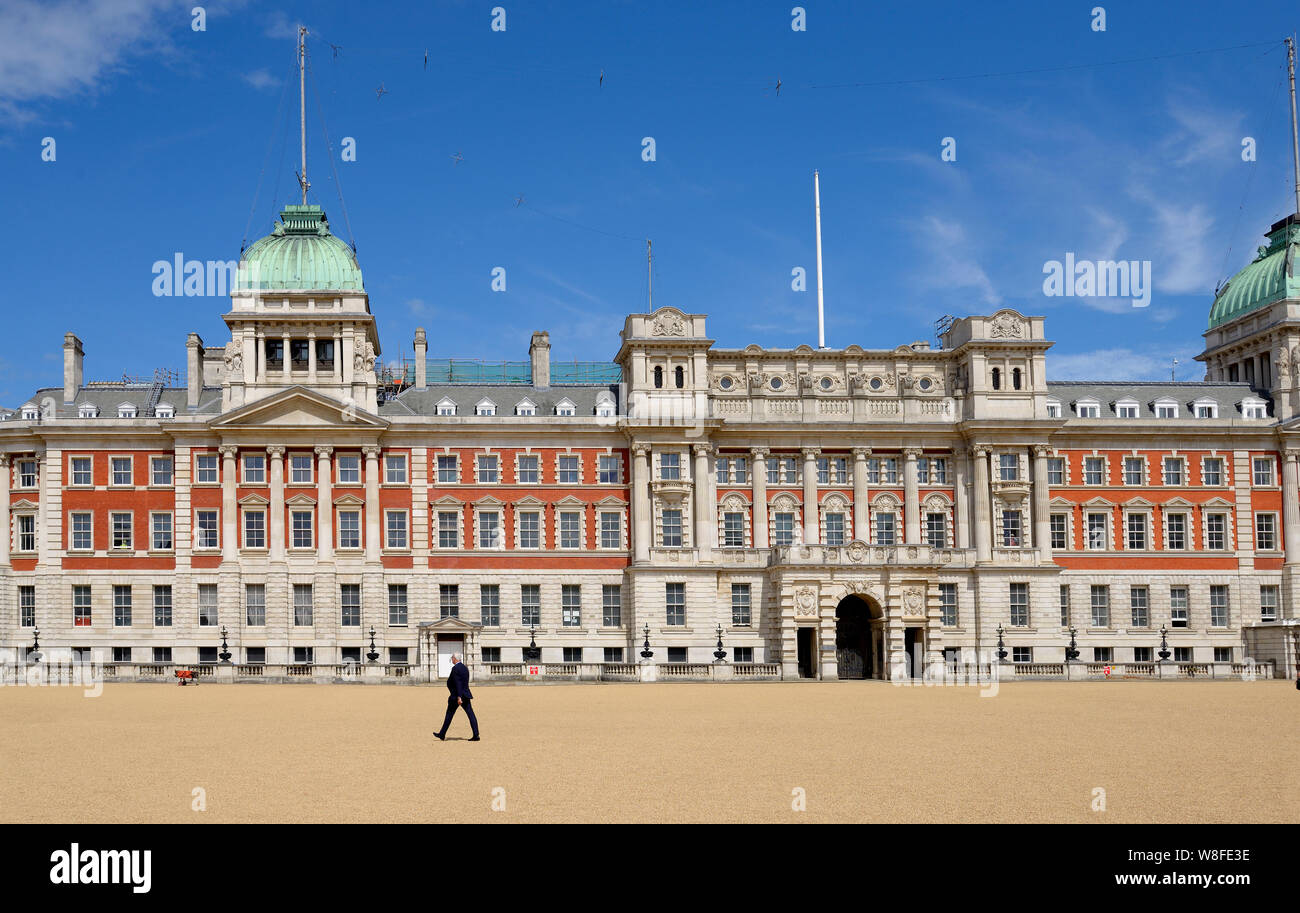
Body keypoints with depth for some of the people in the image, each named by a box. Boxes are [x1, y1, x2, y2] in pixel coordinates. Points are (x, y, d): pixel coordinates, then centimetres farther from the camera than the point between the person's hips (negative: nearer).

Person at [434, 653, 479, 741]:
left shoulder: (455, 668, -14)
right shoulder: (464, 668, 14)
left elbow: (458, 683, -22)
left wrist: (459, 697, -25)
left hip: (456, 695, -8)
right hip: (466, 695, 8)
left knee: (449, 715, 5)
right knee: (471, 715, 0)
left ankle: (442, 735, 16)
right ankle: (476, 735, -7)